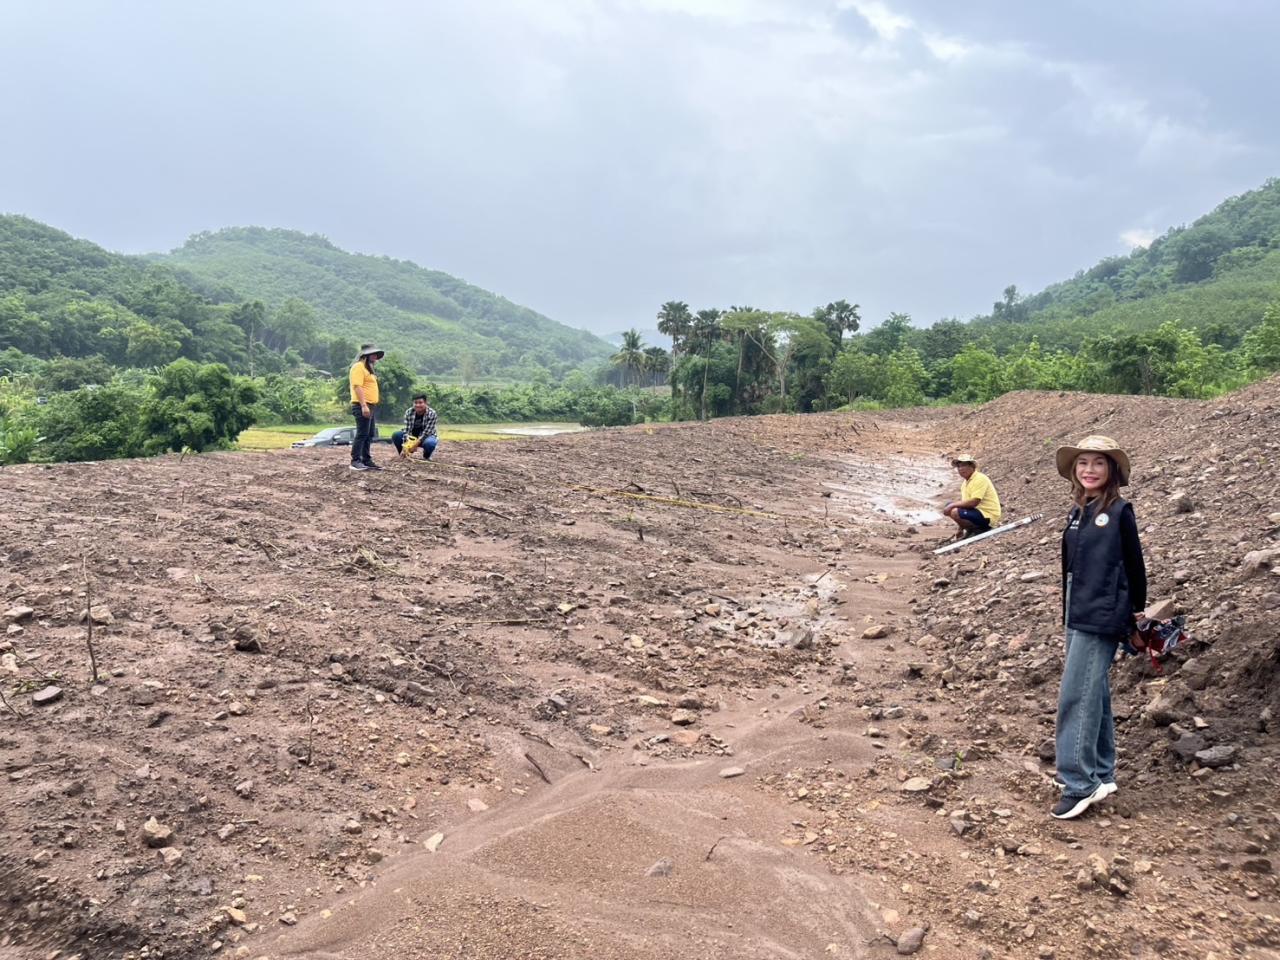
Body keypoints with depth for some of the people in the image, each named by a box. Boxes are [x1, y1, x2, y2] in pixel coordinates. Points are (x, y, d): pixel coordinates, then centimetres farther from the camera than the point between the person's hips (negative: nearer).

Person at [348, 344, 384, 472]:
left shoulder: (367, 368, 22)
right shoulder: (358, 367, -10)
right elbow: (357, 387, -18)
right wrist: (363, 405, -25)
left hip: (371, 406, 10)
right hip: (362, 406, -10)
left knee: (369, 435, 10)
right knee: (362, 434, -11)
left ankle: (366, 460, 14)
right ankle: (355, 461, -10)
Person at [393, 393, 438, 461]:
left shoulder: (431, 413, -23)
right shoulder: (408, 412, -14)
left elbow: (427, 431, -26)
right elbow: (407, 429, -20)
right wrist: (405, 446, -32)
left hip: (427, 436, -3)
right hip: (412, 436, 3)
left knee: (429, 443, -38)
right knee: (395, 435, -20)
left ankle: (426, 456, -2)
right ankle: (404, 455, 4)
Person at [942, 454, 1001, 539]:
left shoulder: (980, 479, -17)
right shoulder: (965, 481, 11)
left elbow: (973, 502, -26)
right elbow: (965, 502, 12)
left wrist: (952, 505, -19)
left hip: (987, 516, -10)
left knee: (955, 512, -26)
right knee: (949, 505, 8)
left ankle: (977, 531, -7)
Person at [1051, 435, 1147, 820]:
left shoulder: (1120, 511, -8)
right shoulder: (1076, 512, 10)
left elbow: (1134, 564, -3)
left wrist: (1137, 614, 2)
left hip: (1102, 618, -7)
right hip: (1076, 616, 7)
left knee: (1076, 695, -10)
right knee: (1095, 694, 14)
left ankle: (1079, 784, -5)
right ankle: (1102, 775, 24)